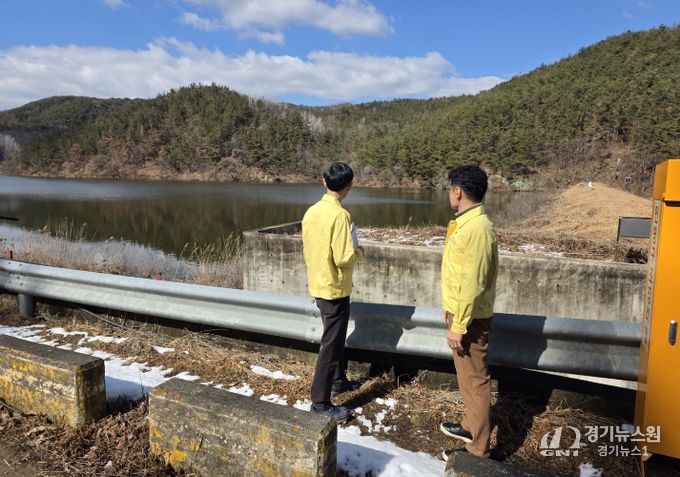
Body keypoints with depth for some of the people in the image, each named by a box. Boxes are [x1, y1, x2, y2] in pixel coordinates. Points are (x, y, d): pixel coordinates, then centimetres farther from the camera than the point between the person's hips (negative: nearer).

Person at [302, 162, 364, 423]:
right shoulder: (340, 215, -22)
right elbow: (344, 258, -25)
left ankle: (339, 380, 41)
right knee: (331, 343, 1)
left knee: (336, 336, 24)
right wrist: (359, 252, -5)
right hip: (335, 288, -8)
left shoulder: (311, 211, 3)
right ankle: (320, 402, 9)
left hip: (317, 284, 9)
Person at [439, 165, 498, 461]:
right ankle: (471, 426, 41)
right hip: (461, 312, 10)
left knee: (474, 380, 3)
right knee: (467, 377, 23)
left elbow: (473, 284, -25)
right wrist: (451, 310, 21)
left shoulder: (477, 228, -24)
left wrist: (459, 326, -21)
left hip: (470, 320, -10)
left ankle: (477, 449, 18)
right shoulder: (466, 223, 8)